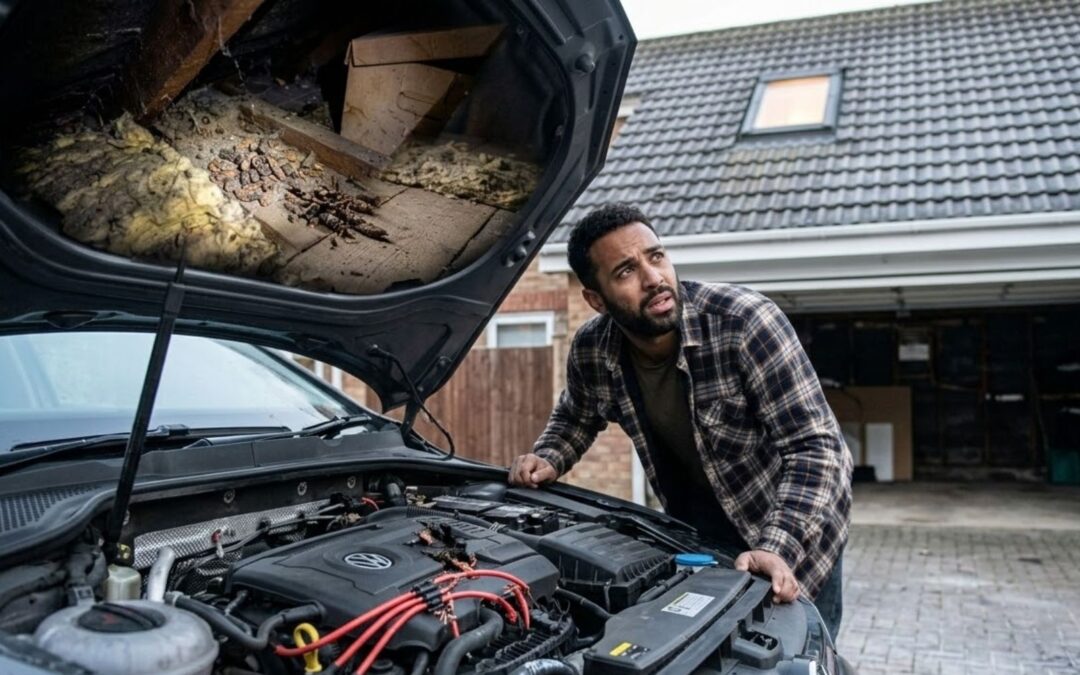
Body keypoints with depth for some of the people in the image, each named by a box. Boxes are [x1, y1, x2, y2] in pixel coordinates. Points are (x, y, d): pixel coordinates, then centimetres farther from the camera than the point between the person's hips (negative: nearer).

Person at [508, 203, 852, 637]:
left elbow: (815, 446, -30)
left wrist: (779, 549, -42)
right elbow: (576, 417, 9)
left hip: (794, 537, -3)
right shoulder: (592, 352, -15)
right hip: (692, 535, 4)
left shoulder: (746, 322, -29)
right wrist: (548, 460, -11)